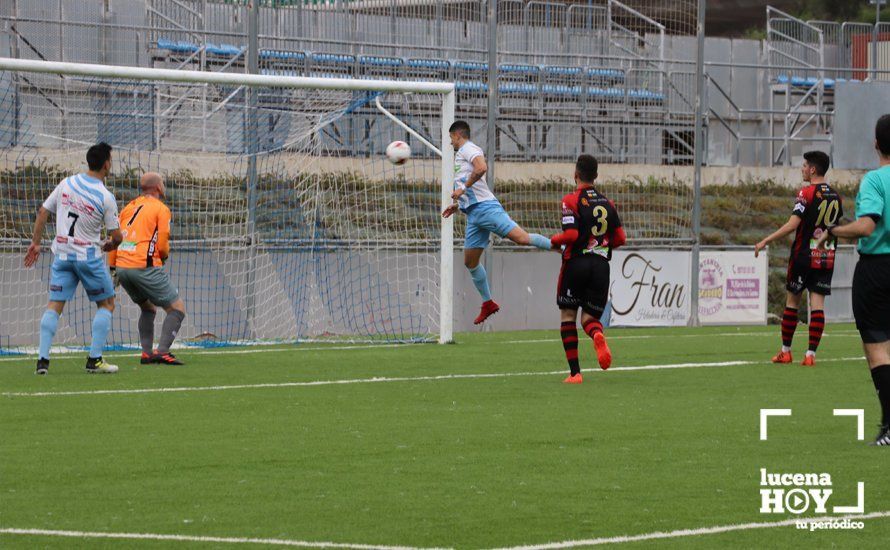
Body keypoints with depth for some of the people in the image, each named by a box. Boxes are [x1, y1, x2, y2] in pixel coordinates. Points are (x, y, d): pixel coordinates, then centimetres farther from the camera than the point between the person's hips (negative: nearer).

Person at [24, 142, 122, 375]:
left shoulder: (66, 183, 1)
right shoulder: (106, 197, -12)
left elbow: (43, 212, 6)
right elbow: (117, 236, -7)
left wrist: (35, 243, 15)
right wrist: (110, 245, 16)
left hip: (61, 254, 4)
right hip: (89, 256, -4)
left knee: (54, 305, 5)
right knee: (106, 304, 9)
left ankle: (42, 359, -5)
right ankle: (94, 359, 2)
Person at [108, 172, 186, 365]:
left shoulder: (129, 207, 19)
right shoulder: (161, 209, 0)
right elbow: (162, 244, -5)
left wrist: (112, 266, 20)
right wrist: (164, 256, 16)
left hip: (122, 267, 7)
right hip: (145, 267, -7)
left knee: (148, 308, 25)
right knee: (177, 308, 0)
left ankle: (146, 353, 14)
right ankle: (162, 351, -14)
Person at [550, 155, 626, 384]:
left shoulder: (571, 200, -6)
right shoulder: (608, 203, 10)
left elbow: (571, 234, -16)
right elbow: (620, 238, 8)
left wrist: (554, 240, 4)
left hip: (576, 262, -4)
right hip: (601, 265, 4)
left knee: (567, 315, 10)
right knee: (589, 318, 11)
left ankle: (575, 372, 2)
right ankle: (597, 335, -28)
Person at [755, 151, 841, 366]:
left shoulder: (807, 193, -12)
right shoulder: (835, 196, 7)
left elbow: (792, 225, -19)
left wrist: (765, 242, -15)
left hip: (804, 256, -5)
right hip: (827, 257, 5)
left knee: (792, 301, 9)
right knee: (817, 304, 0)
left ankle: (785, 351, 15)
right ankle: (811, 354, -7)